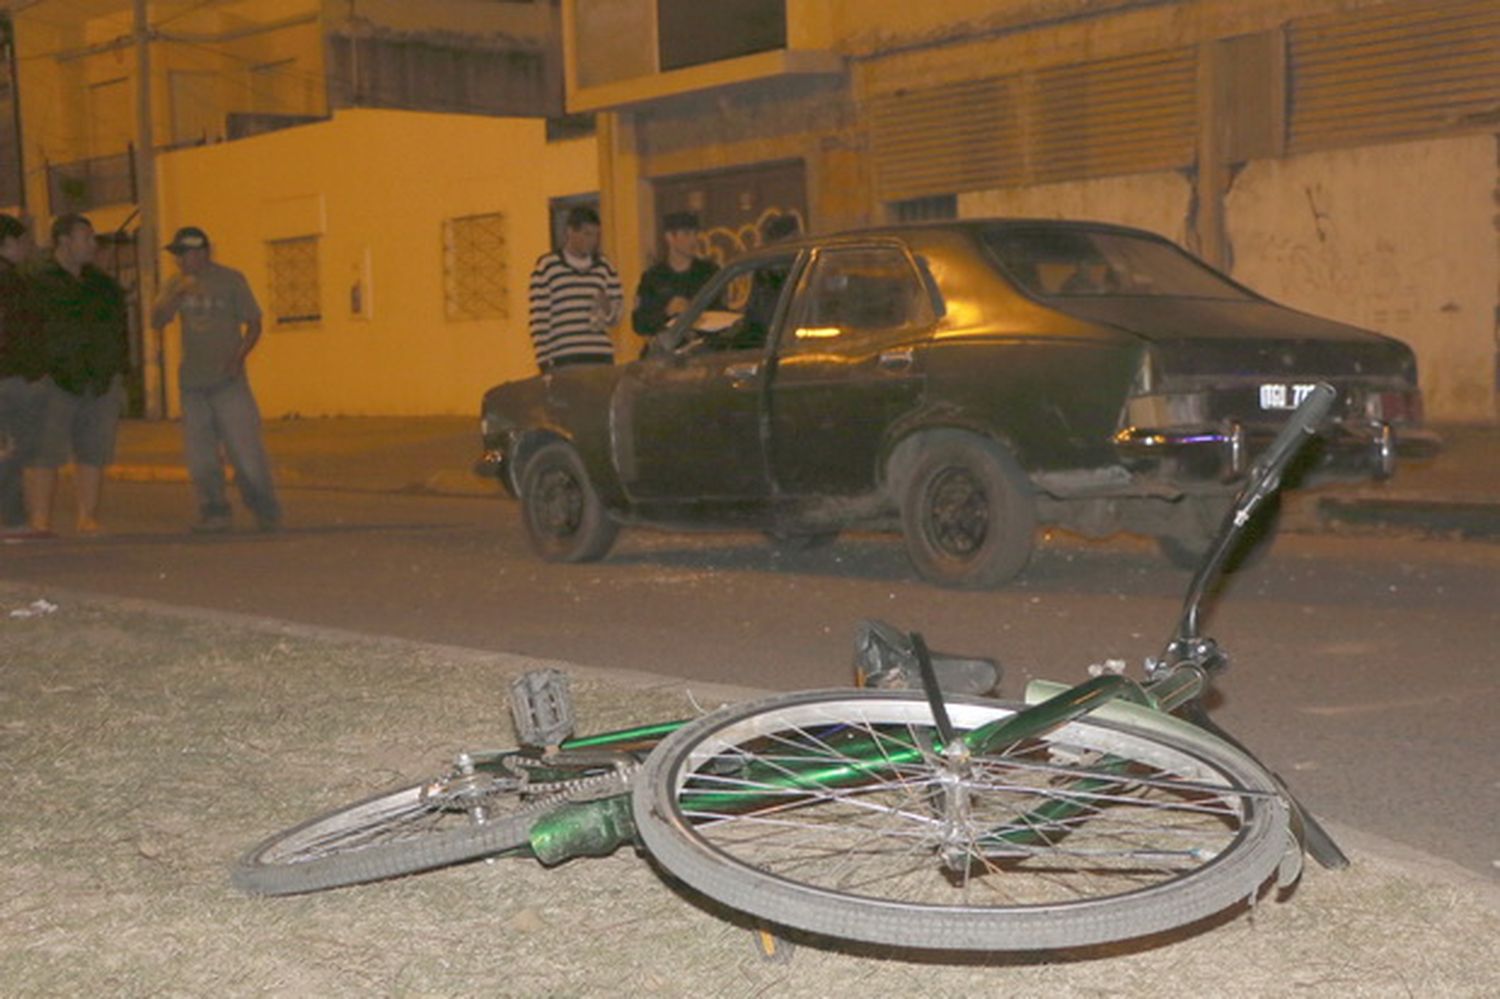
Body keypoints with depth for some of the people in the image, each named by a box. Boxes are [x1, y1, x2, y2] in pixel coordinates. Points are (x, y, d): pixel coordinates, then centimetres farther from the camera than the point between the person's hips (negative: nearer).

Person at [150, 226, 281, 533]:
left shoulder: (231, 280, -2)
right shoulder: (177, 284, 9)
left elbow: (254, 323, -1)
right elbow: (157, 320, 0)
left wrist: (238, 357, -16)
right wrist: (178, 295, -16)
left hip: (227, 380, -4)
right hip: (191, 381, 4)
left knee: (246, 449, -7)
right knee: (200, 456, 4)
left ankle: (266, 513, 6)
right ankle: (214, 512, 15)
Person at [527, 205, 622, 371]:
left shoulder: (604, 267, 16)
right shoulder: (546, 266, 4)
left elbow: (616, 317, 19)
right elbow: (538, 319, 0)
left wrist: (608, 309, -5)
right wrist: (544, 363, -6)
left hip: (601, 357, 4)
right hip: (564, 361, -4)